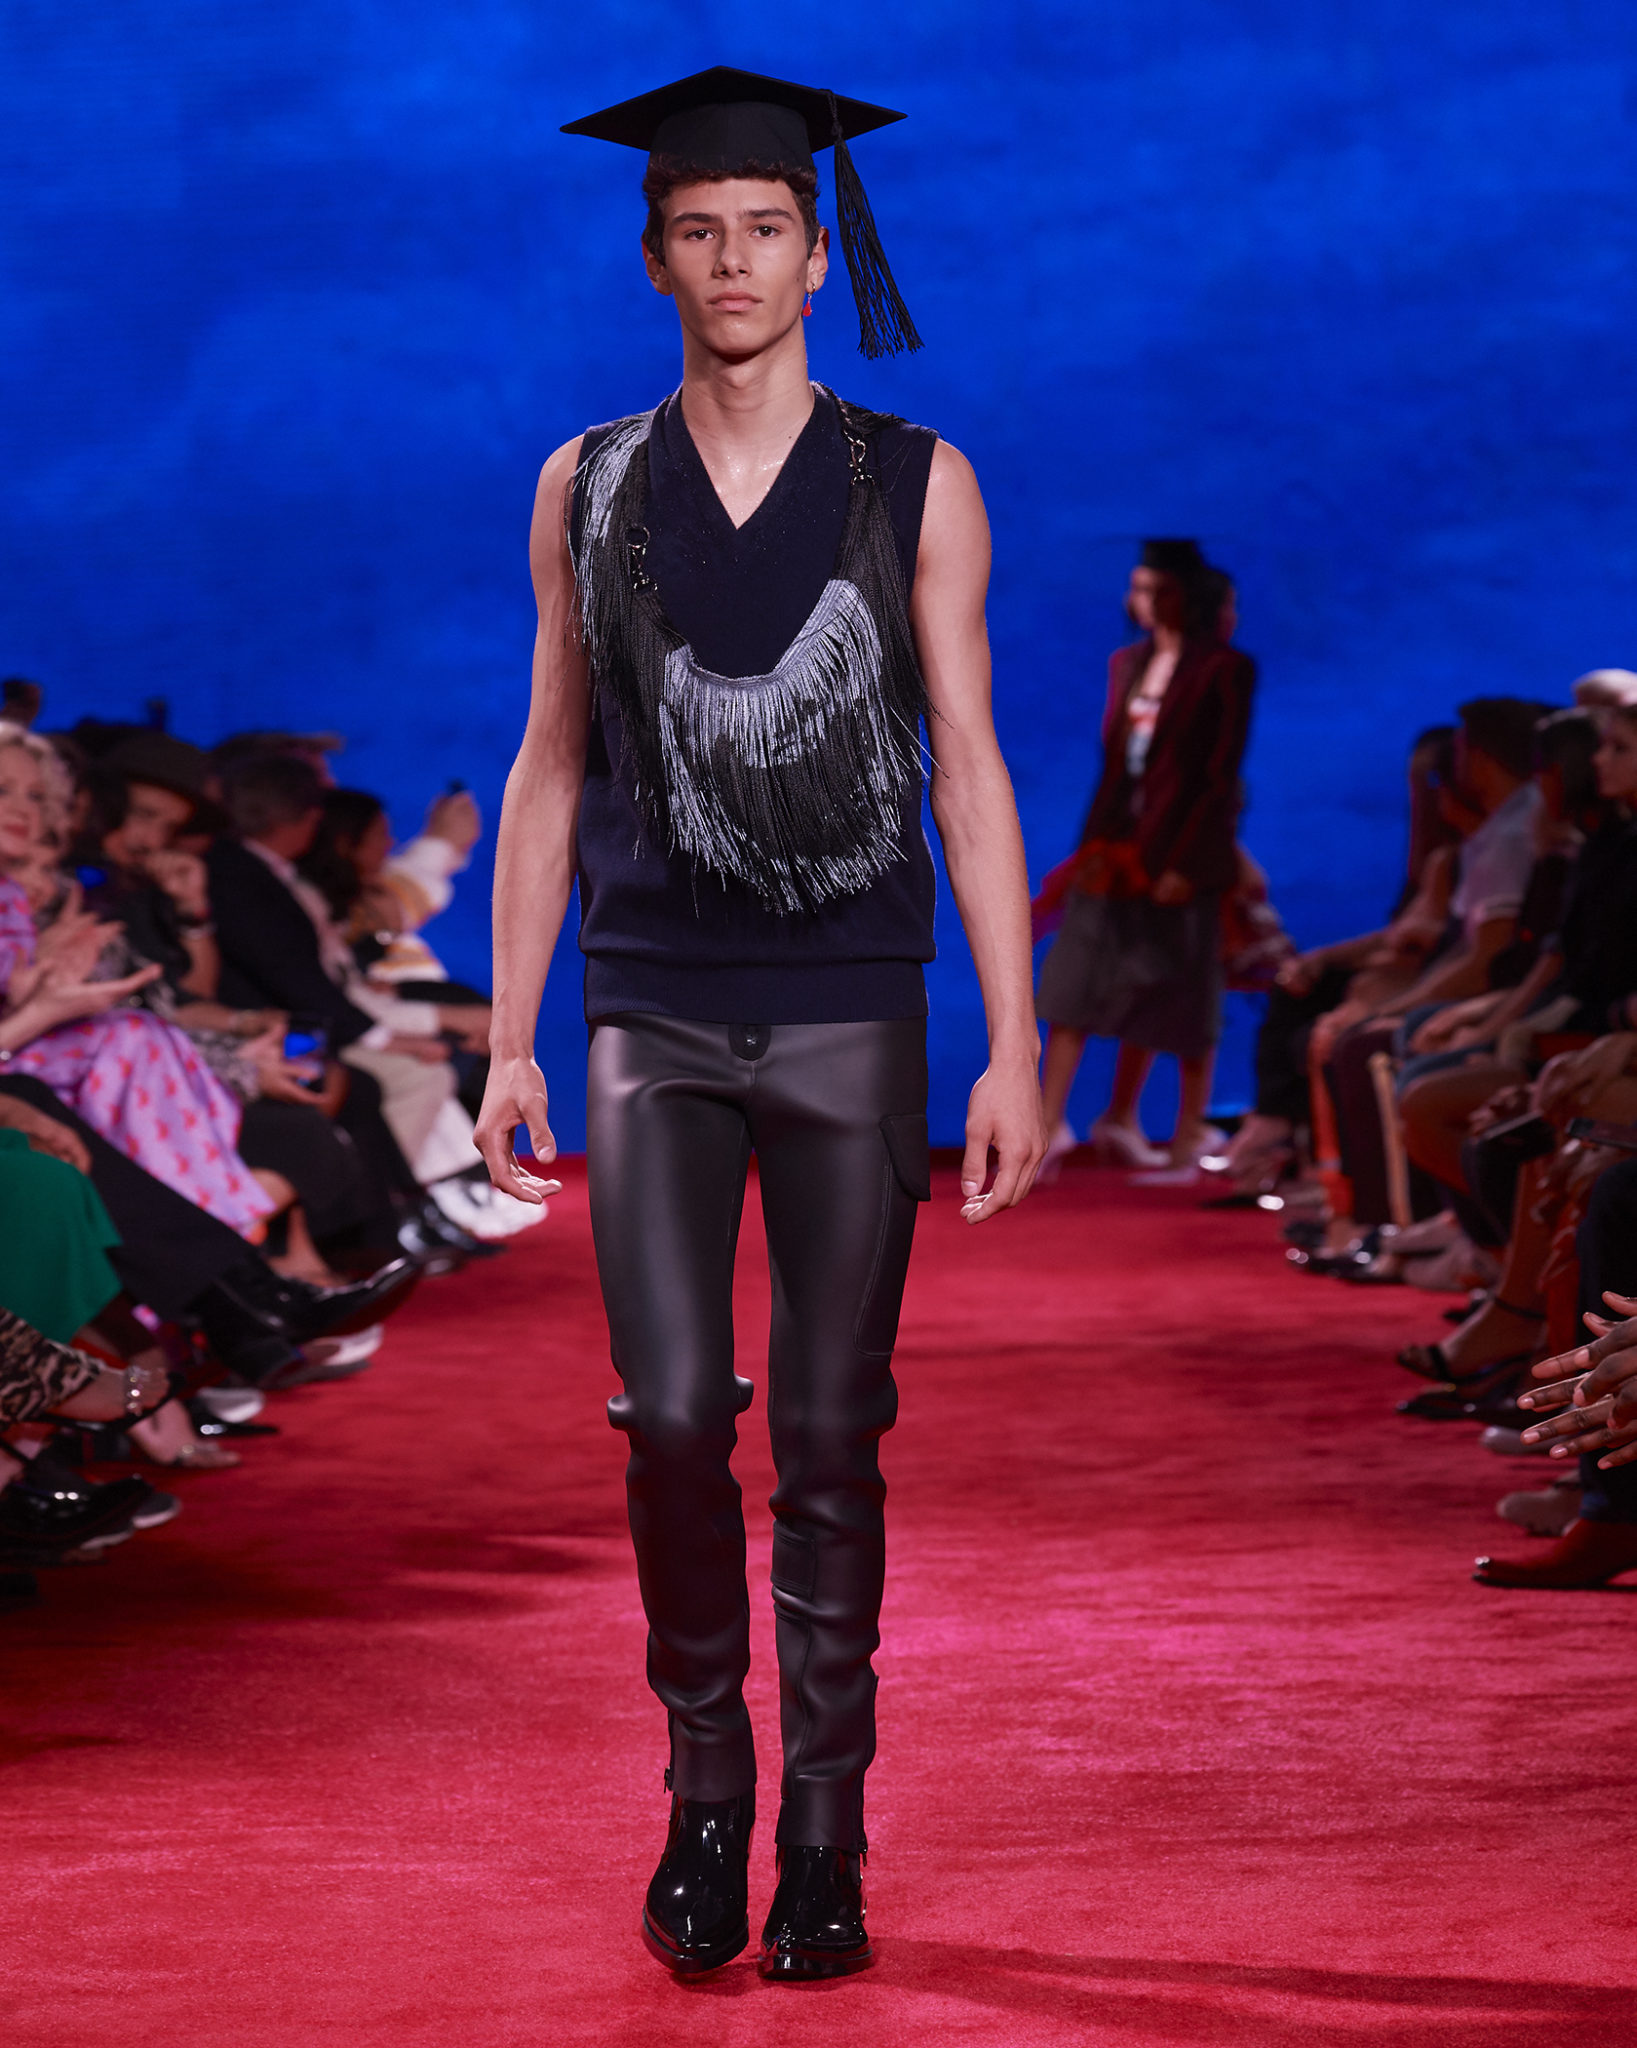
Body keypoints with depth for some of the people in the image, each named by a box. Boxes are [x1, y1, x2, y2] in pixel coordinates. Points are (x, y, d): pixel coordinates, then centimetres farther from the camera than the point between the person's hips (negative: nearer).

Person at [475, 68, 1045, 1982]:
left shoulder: (915, 486, 1)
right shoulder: (586, 490, 6)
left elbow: (968, 769, -1)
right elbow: (549, 774, 9)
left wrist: (1015, 1045, -7)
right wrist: (506, 1046, 3)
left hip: (851, 1020, -1)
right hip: (652, 1024, 1)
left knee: (830, 1443, 2)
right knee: (672, 1416, -11)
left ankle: (822, 1836, 15)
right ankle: (704, 1786, 12)